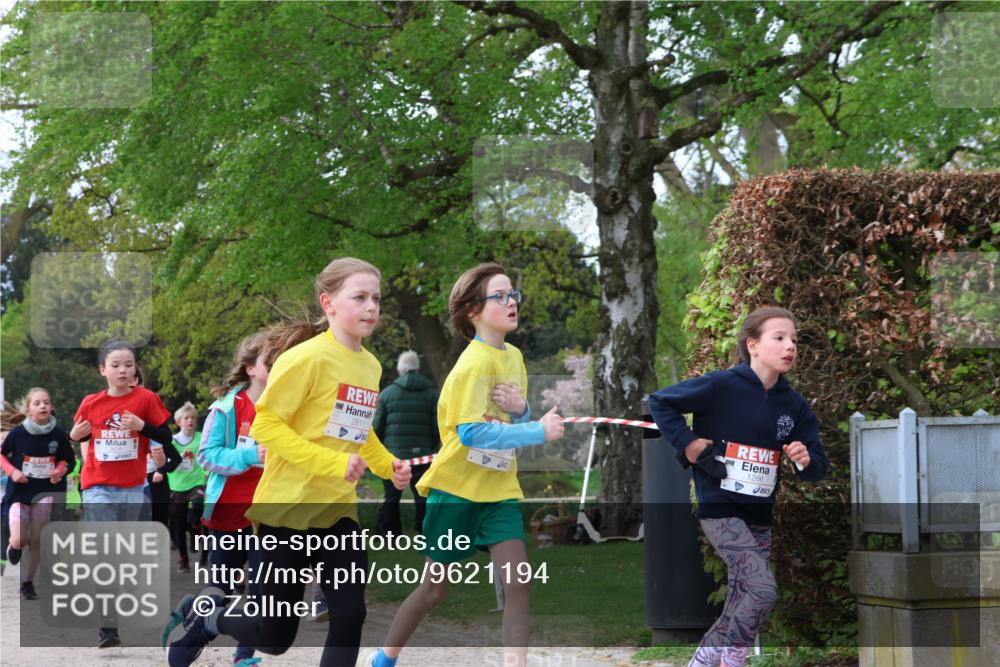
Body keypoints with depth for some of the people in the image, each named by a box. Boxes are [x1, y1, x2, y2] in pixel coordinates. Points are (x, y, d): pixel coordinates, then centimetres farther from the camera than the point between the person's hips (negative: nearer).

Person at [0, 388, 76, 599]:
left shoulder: (58, 434, -8)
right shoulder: (17, 433, -12)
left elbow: (68, 460, 6)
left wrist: (60, 470, -15)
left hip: (45, 492, 1)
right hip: (19, 492, -1)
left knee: (37, 541, 3)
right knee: (19, 540, -13)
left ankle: (27, 583, 19)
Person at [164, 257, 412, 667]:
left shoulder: (370, 366, 7)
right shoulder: (308, 358, -16)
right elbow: (265, 423, -19)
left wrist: (387, 465, 4)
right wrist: (332, 464, -25)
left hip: (338, 510, 6)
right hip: (289, 508, -6)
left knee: (350, 617, -6)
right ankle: (204, 615, 32)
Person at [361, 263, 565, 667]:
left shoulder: (514, 357, 5)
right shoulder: (475, 362, -18)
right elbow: (471, 432, -29)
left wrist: (520, 409, -10)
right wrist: (539, 432, -27)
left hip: (500, 490, 6)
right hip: (456, 488, -6)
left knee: (518, 585, -10)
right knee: (435, 588, 7)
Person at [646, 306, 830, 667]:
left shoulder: (794, 404, 3)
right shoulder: (721, 386, -12)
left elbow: (818, 466, 8)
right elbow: (659, 401, -5)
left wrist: (806, 460, -14)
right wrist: (686, 443, -11)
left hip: (759, 514, 6)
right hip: (720, 508, -6)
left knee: (741, 606, 8)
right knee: (764, 590, -18)